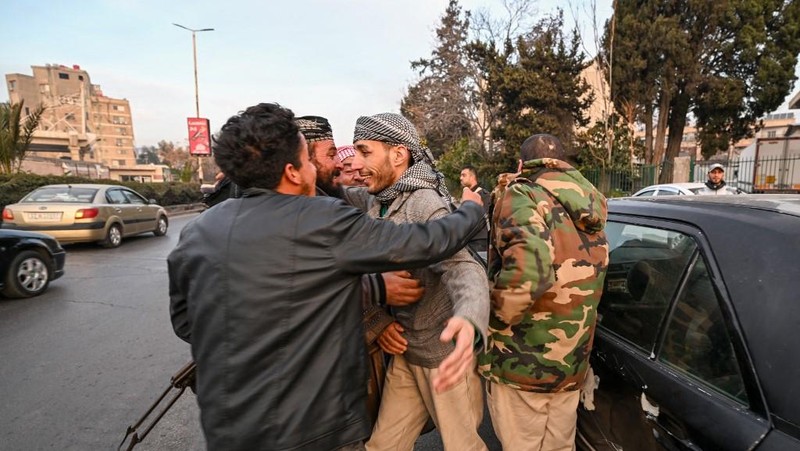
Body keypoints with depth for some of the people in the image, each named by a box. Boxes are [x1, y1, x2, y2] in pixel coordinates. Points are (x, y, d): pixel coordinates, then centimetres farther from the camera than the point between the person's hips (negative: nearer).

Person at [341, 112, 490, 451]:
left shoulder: (425, 204, -22)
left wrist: (468, 322, -53)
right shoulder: (376, 203, 2)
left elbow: (463, 268, -34)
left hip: (444, 355, -6)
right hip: (404, 352, 7)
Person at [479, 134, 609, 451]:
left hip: (521, 362, -6)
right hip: (571, 365, 7)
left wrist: (492, 322, -16)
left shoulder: (523, 196, -14)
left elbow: (526, 269, -32)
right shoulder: (589, 211, 9)